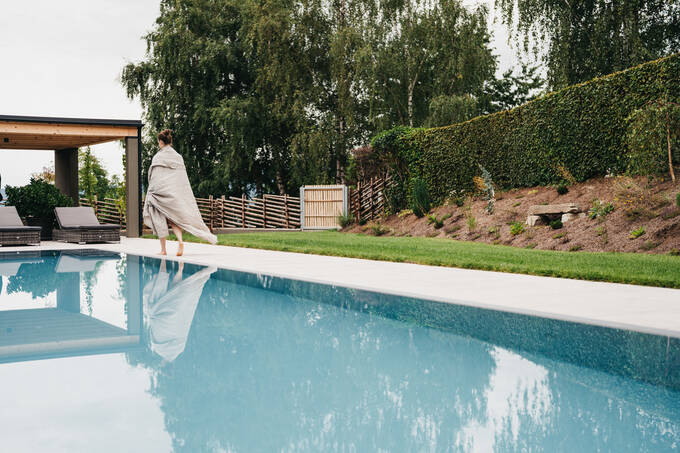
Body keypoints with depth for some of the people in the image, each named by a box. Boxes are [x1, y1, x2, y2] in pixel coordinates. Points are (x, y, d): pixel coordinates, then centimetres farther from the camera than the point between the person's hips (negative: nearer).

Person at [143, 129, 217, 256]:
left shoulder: (158, 157, -7)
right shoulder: (178, 156, 7)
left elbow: (154, 178, -9)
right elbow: (183, 179, 9)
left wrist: (150, 193, -1)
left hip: (162, 192, -4)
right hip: (177, 192, 4)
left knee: (159, 219, 7)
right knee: (174, 218, 12)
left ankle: (163, 249, 8)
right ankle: (180, 241, -13)